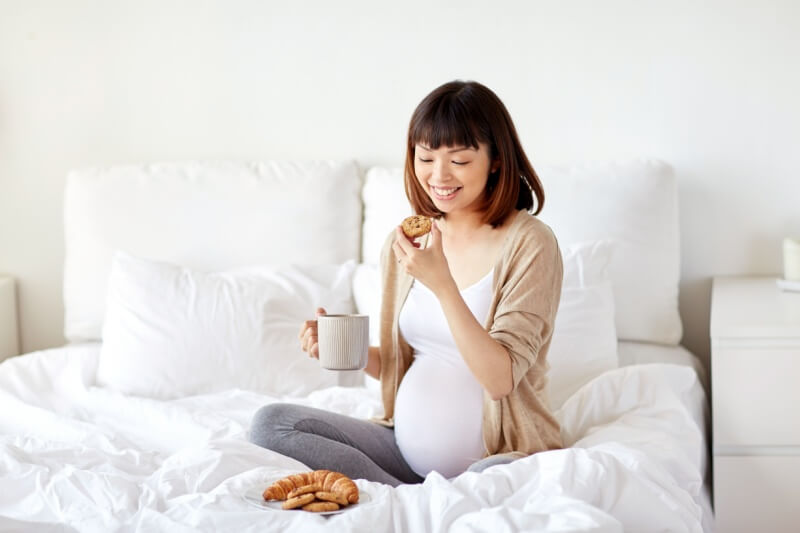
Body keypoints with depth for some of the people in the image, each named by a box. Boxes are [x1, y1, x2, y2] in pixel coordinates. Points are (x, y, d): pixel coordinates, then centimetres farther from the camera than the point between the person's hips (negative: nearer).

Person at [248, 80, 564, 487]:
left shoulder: (528, 243, -10)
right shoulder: (404, 242, 7)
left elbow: (499, 379, -18)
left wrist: (441, 284, -26)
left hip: (497, 454, -6)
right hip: (408, 447, 6)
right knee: (270, 423, -8)